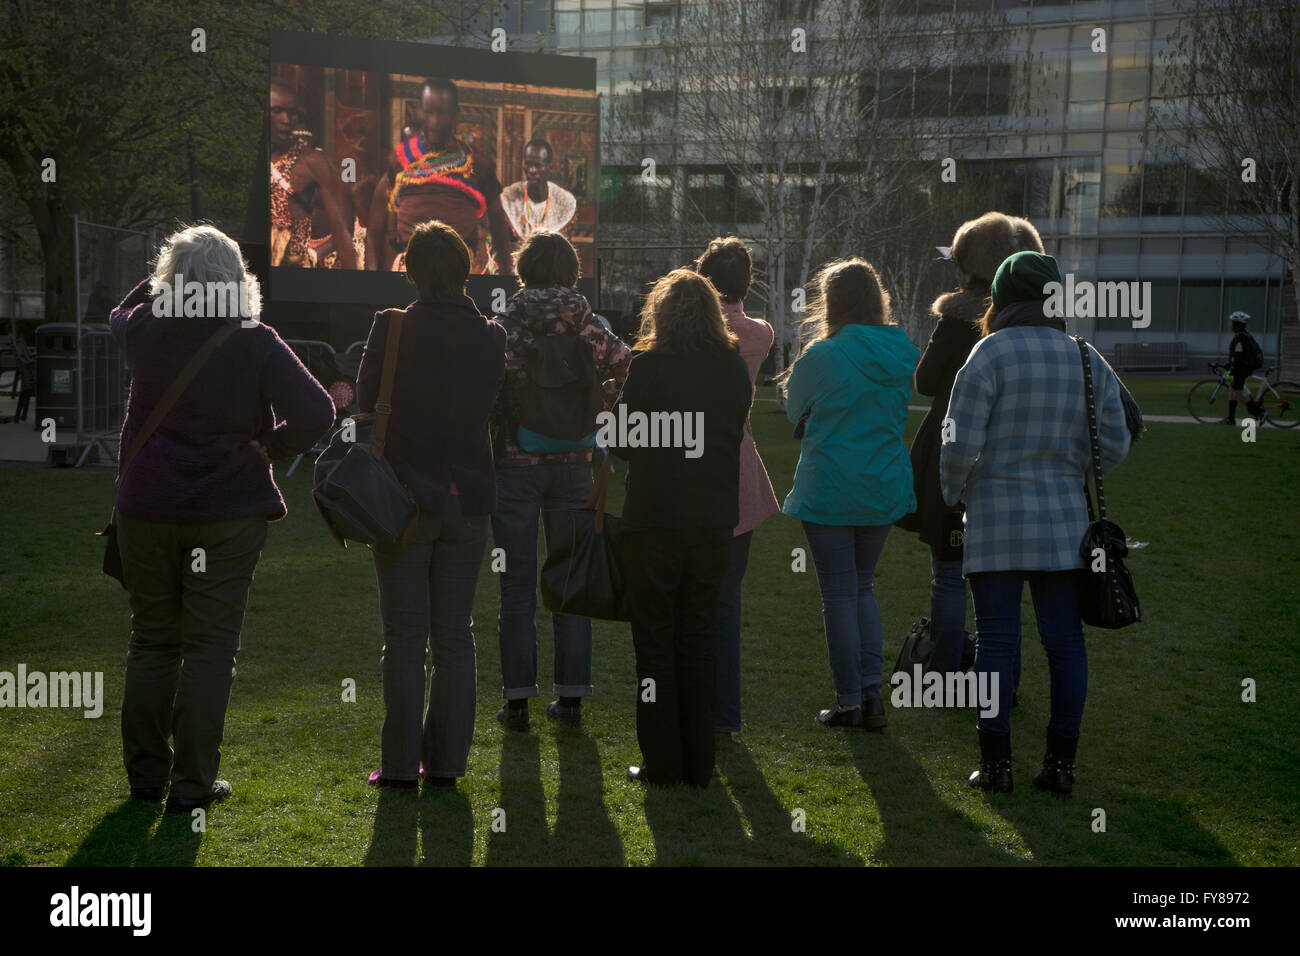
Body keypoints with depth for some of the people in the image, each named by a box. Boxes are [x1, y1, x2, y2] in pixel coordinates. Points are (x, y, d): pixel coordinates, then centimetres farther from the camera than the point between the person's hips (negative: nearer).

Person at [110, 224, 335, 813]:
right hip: (227, 515, -3)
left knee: (151, 640, 15)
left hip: (147, 510, 3)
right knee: (209, 647, 5)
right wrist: (269, 446, -4)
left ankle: (146, 774, 23)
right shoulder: (254, 343, -11)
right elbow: (316, 414, -18)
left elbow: (119, 315, 23)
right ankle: (192, 783, 9)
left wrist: (164, 283, 20)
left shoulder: (146, 330, -3)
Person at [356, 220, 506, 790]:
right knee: (455, 636, 11)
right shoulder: (490, 336, -2)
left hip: (407, 500, -2)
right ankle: (445, 762, 14)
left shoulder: (392, 327, -11)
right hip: (469, 500, 3)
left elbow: (367, 400, -2)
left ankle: (401, 764, 8)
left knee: (405, 636, 5)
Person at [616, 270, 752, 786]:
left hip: (655, 519, -4)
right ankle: (698, 763, 17)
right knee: (698, 633, 13)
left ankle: (663, 763, 8)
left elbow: (622, 442, -6)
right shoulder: (735, 368, 1)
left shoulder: (648, 366, -11)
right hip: (716, 517, 4)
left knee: (655, 636, 6)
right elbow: (736, 437, 9)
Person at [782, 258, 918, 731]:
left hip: (829, 489, -5)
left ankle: (850, 701, 7)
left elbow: (795, 409, 3)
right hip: (885, 489, 5)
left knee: (839, 594, 3)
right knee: (863, 588, 16)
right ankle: (871, 693, 11)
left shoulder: (821, 356, -13)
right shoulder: (903, 352, 2)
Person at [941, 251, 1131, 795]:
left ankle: (996, 761, 7)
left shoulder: (990, 354, -8)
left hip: (996, 521, -3)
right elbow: (1115, 445, 7)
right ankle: (1060, 763, 12)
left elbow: (961, 444, -11)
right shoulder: (1089, 361, 5)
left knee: (996, 639, 2)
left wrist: (953, 495, 6)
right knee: (1064, 640, 8)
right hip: (1065, 523, 4)